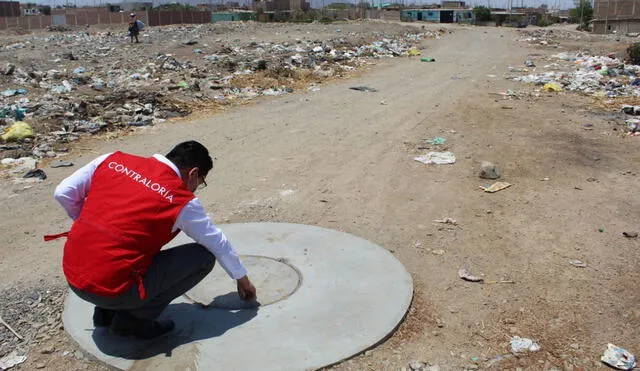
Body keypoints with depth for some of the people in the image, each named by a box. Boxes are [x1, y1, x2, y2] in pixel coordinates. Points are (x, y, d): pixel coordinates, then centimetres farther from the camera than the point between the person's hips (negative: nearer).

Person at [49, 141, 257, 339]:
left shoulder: (112, 160, 5)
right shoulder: (182, 201, -6)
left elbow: (63, 193, 6)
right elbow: (218, 243, 7)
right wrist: (242, 279, 22)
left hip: (71, 275, 7)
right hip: (111, 290, -6)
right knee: (203, 256, 0)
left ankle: (106, 311, 21)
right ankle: (133, 319, 2)